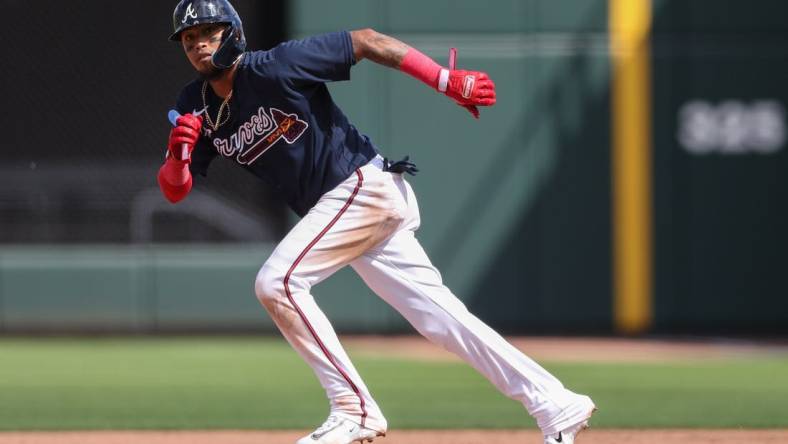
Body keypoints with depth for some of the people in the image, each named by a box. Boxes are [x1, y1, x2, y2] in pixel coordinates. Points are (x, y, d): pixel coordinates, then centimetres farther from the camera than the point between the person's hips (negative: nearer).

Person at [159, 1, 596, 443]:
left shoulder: (275, 67, -14)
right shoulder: (196, 107, 6)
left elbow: (365, 41, -12)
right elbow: (174, 189, 3)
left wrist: (448, 81, -16)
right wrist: (178, 152, -20)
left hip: (366, 185, -7)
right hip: (334, 207, 7)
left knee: (278, 282, -18)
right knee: (440, 316, 3)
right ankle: (558, 407, 5)